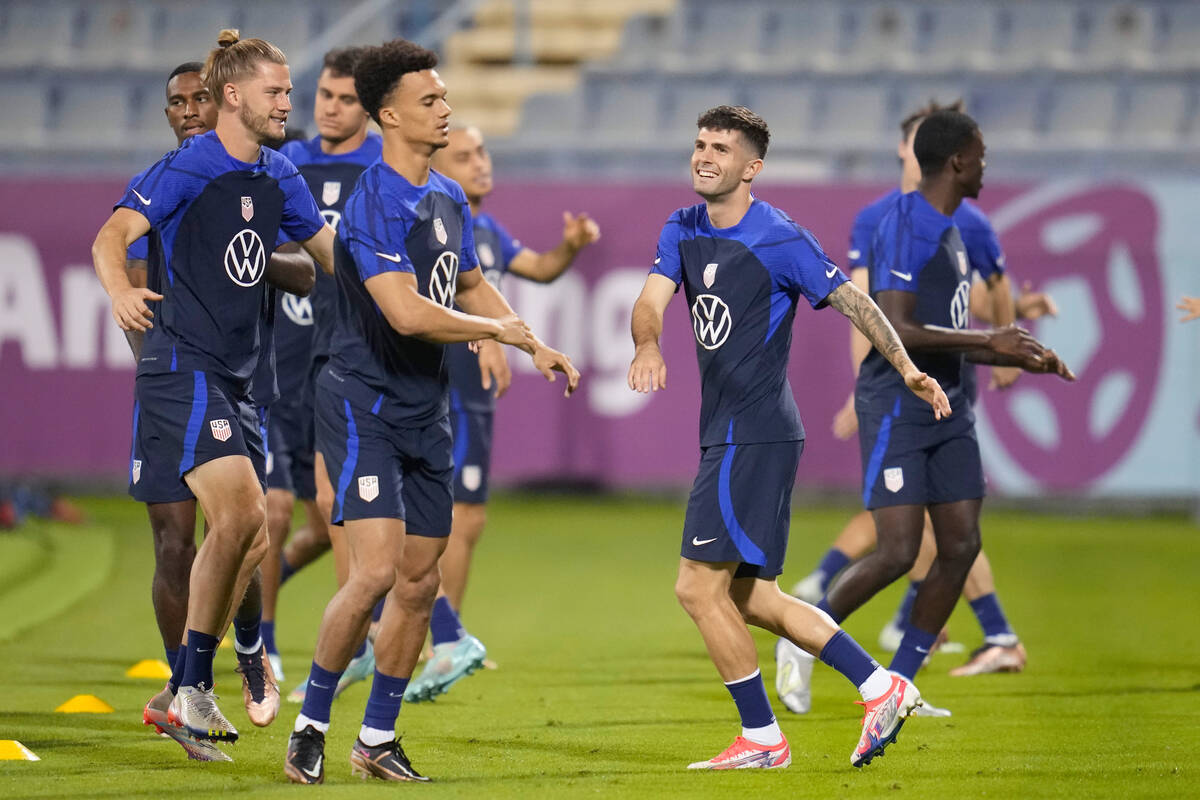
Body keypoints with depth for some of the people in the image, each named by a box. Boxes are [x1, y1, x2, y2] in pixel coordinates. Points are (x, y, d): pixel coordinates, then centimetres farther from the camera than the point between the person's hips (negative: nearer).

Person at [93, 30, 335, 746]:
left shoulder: (278, 176, 12)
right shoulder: (189, 168, -11)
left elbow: (329, 250, 27)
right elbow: (112, 235, -21)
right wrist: (122, 290, -41)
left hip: (237, 378, 9)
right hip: (184, 369, -8)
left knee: (249, 541, 9)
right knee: (240, 513, -22)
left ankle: (188, 690, 19)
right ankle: (193, 687, -14)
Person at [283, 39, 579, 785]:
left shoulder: (449, 199, 11)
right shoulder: (375, 205, -18)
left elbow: (472, 285, 27)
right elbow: (408, 313, -27)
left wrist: (537, 346, 17)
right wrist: (498, 329, -13)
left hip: (426, 412, 8)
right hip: (364, 406, -8)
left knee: (419, 583, 8)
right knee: (376, 571, -18)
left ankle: (378, 739, 19)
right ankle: (311, 726, -4)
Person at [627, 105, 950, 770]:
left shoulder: (780, 241, -10)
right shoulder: (682, 231, 11)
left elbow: (853, 302, -7)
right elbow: (652, 298, -2)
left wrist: (908, 370, -16)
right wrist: (647, 344, -25)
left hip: (755, 435, -9)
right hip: (724, 435, 9)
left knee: (698, 585, -9)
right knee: (747, 597, 11)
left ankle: (761, 738, 0)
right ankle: (881, 688, 15)